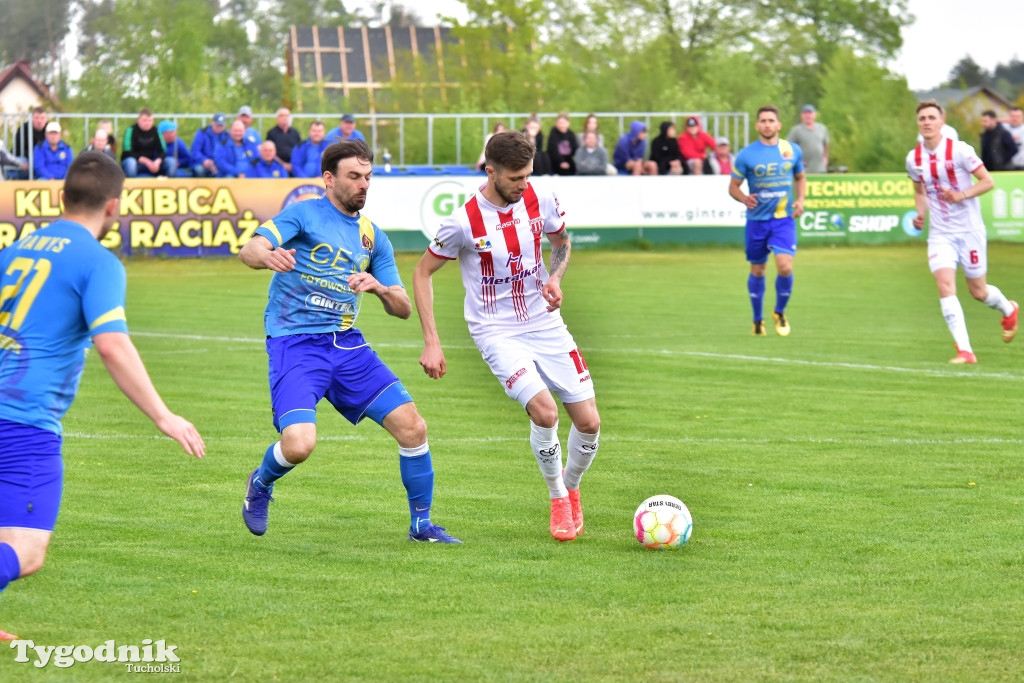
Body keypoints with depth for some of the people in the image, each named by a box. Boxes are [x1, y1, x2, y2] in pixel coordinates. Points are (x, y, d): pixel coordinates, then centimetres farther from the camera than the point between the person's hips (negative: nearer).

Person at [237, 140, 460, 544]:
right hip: (295, 343, -5)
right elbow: (249, 250, -16)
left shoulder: (373, 237, 13)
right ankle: (260, 484, 12)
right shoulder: (303, 214, -2)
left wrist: (379, 287, -10)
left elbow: (403, 309, 13)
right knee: (299, 445, -23)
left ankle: (422, 524, 12)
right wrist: (268, 255, -40)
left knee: (411, 426, -6)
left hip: (347, 344, 5)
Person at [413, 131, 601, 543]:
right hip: (497, 333, -4)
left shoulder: (540, 201, -6)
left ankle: (571, 489, 28)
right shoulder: (463, 222, -17)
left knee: (589, 422, -2)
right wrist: (431, 343, -9)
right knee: (544, 411, -26)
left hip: (545, 323, 4)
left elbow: (561, 242, 16)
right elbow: (422, 272, -4)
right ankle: (557, 499, -1)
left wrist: (555, 278, -5)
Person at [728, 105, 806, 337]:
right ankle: (757, 320, 26)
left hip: (784, 219, 0)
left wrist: (800, 200, 0)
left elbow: (800, 177, 18)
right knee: (757, 271, 7)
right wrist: (744, 198, -21)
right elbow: (733, 186, 1)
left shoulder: (792, 150, 3)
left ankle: (780, 313, 9)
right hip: (757, 220, 0)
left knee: (785, 266, -15)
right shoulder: (746, 154, -4)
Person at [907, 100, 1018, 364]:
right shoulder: (913, 159, 1)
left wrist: (961, 195, -26)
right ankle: (964, 350, -20)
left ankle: (1008, 309, 44)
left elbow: (988, 181, -10)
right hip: (940, 233, 3)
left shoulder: (959, 150, -13)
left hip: (969, 230, -3)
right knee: (945, 285, -18)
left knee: (978, 291, 7)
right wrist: (921, 214, -1)